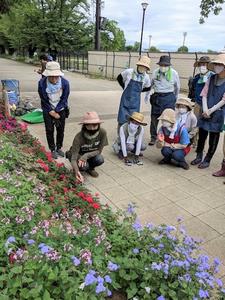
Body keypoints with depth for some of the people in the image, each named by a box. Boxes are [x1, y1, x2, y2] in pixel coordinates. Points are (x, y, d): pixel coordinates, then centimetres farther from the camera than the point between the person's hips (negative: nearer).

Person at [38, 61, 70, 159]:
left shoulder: (65, 83, -20)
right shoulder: (42, 83, -21)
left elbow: (64, 99, -12)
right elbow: (44, 100, -12)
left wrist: (56, 111, -14)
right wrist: (51, 112, -13)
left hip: (61, 109, 1)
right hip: (48, 110, -1)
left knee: (60, 130, 8)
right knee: (49, 130, 2)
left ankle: (59, 148, 26)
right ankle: (53, 150, 17)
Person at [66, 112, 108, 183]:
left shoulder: (102, 132, -28)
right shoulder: (79, 137, -34)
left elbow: (99, 150, -17)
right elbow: (73, 159, -36)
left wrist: (86, 156, -34)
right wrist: (77, 172, -56)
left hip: (91, 154, 3)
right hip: (79, 155, -3)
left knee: (100, 159, -28)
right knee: (83, 166, -32)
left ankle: (90, 168, 7)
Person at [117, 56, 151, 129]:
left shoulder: (146, 77, -3)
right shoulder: (129, 72, -10)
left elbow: (147, 88, 16)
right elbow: (119, 78, 8)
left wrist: (138, 90, 9)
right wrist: (124, 87, 5)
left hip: (135, 101, 2)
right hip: (126, 98, -2)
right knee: (122, 120, 0)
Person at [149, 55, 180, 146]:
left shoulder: (174, 73, -4)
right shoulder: (155, 72, -1)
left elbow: (177, 87, 10)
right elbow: (151, 84, 14)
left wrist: (175, 98, 15)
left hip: (169, 98, -1)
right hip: (157, 97, 2)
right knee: (154, 118, 5)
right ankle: (153, 137, 18)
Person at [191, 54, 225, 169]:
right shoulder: (211, 78, 7)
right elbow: (204, 94, 4)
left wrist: (211, 110, -13)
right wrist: (205, 109, -9)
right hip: (206, 111, 4)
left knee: (214, 136, 6)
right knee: (202, 133, 7)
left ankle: (207, 160, 18)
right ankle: (199, 157, 24)